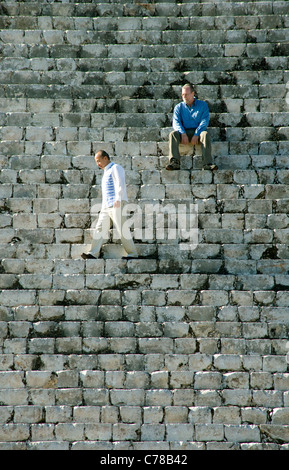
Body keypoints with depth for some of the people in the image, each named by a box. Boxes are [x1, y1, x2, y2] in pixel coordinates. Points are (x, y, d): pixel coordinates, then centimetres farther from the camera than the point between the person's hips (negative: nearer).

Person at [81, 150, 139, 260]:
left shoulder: (116, 168, -3)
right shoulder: (106, 172, 26)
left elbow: (120, 183, -17)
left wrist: (118, 198, -30)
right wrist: (103, 207, 23)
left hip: (117, 205, -9)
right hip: (107, 206, 9)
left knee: (122, 230, -8)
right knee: (100, 229, -3)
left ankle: (132, 254, -2)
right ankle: (93, 253, -9)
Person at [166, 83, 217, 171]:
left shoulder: (202, 105, 10)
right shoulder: (179, 107, 15)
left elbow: (204, 121, -2)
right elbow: (176, 122, 1)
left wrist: (196, 134, -18)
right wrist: (183, 133, -20)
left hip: (197, 132, -1)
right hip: (184, 132, 1)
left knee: (205, 134, -35)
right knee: (173, 134, -30)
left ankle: (207, 164, -45)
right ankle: (174, 162, -45)